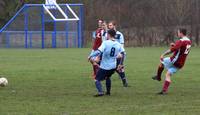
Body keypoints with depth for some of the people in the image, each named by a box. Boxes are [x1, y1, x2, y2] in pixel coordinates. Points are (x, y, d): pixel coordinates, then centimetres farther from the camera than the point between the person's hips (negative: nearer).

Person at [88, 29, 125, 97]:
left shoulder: (105, 43, -13)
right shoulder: (118, 45, 3)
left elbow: (99, 52, -24)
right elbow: (123, 54, 6)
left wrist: (91, 56, -13)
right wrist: (120, 64, 15)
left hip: (104, 66, -6)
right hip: (113, 66, 6)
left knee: (97, 79, 0)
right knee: (108, 77, 31)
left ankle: (100, 92, -18)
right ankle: (108, 92, 33)